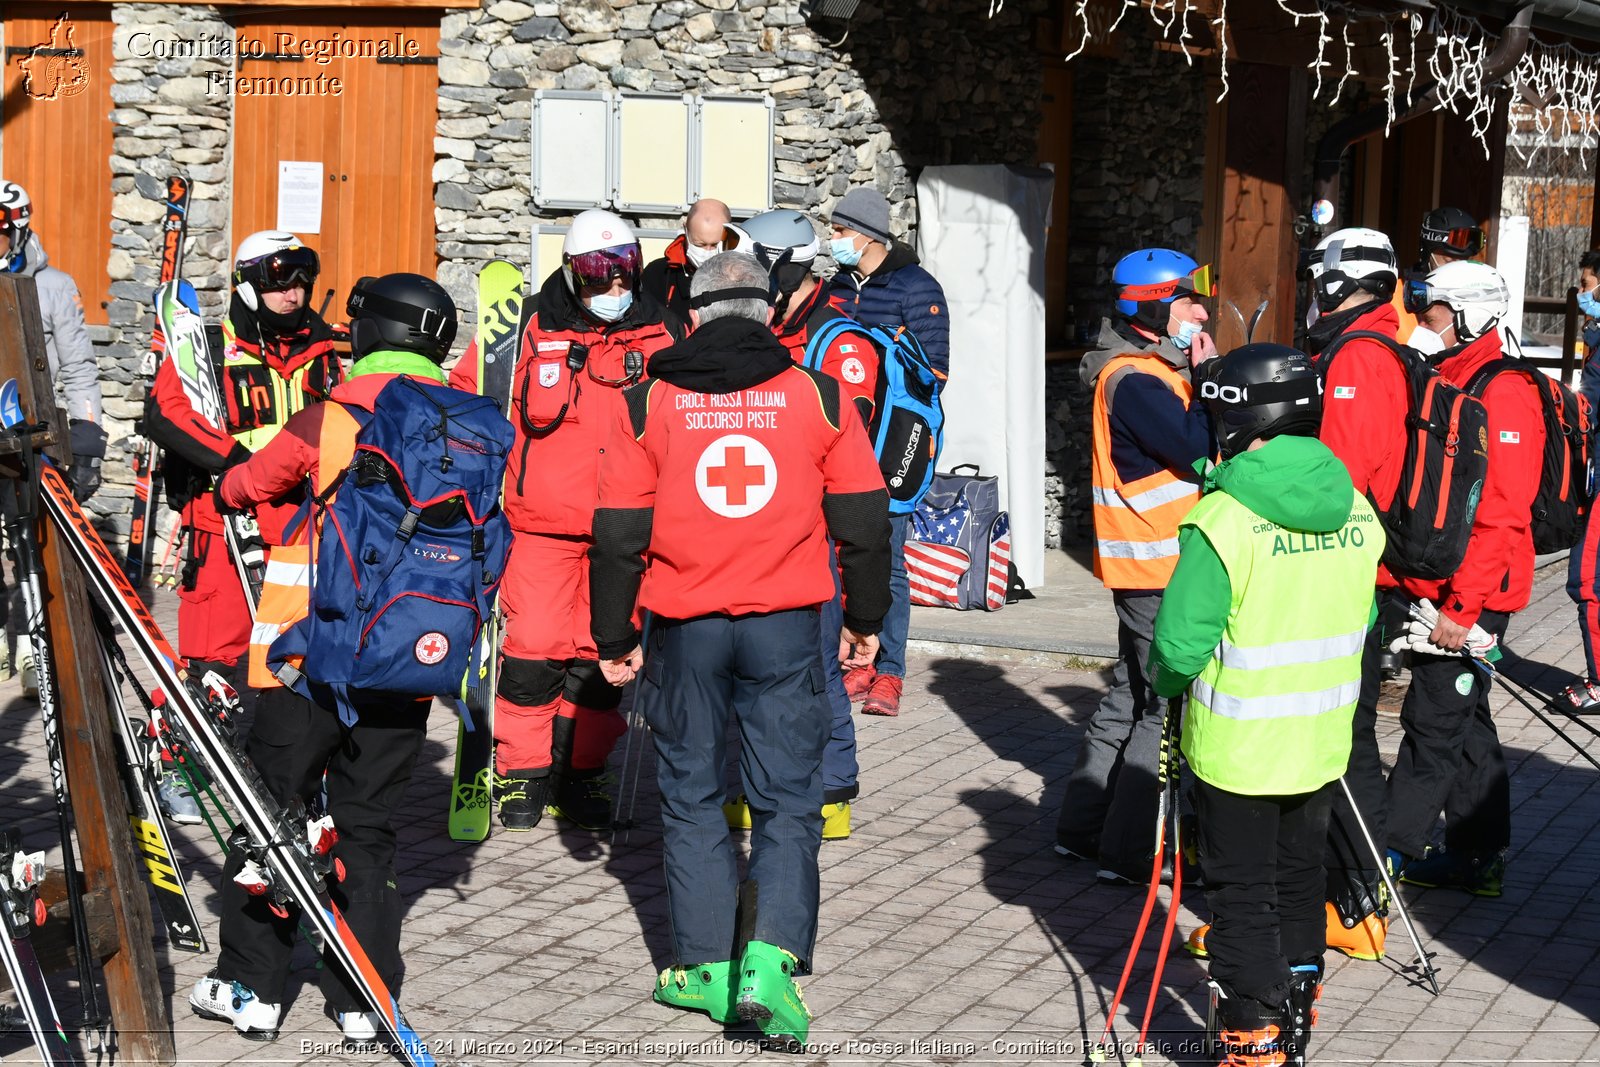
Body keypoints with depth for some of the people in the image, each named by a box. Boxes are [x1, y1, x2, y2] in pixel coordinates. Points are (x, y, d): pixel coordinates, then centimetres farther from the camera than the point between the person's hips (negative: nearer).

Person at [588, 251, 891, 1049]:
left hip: (684, 629, 1)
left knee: (691, 796, 13)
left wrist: (614, 638, 11)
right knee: (788, 800, 5)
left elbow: (618, 536, 1)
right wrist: (864, 618, 17)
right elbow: (864, 522, 4)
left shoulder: (648, 404, 0)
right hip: (785, 625, 0)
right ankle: (771, 961, -10)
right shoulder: (818, 397, 1)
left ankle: (706, 968, 14)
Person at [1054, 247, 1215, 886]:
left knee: (1132, 696, 18)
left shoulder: (1152, 371, 14)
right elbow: (1201, 452, -25)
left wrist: (1202, 378, 2)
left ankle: (1083, 828, 27)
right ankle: (1128, 853, -2)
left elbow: (1198, 446, 15)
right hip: (1158, 570, -11)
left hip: (1150, 567, 11)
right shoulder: (1135, 380, -18)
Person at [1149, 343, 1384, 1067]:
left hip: (1237, 748, -6)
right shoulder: (1356, 512, -2)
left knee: (1242, 898, 6)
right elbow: (1360, 623, 9)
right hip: (1322, 745, 6)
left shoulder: (1223, 522, -21)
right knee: (1299, 884, 20)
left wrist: (1165, 683, 2)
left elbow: (1180, 645, -19)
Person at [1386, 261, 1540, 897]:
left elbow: (1500, 515, -22)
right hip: (1436, 593, 10)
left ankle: (1389, 851, 5)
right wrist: (1420, 590, 15)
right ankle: (1479, 856, 22)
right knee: (1464, 724, 14)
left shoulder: (1503, 393, -16)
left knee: (1433, 724, -2)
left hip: (1469, 599, -10)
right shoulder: (1447, 383, 14)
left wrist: (1461, 607, -23)